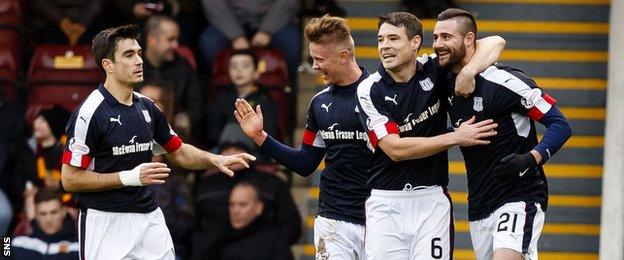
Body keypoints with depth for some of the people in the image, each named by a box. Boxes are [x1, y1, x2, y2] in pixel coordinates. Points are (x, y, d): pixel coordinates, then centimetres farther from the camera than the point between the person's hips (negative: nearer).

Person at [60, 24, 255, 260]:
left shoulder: (146, 107, 8)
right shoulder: (90, 112, -13)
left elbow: (178, 152, 21)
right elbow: (70, 179, -14)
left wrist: (216, 160, 3)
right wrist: (130, 177, -19)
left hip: (150, 219, 6)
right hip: (106, 221, -6)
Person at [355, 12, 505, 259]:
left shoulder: (434, 70, 0)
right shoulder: (369, 90, -6)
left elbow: (495, 43, 2)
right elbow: (395, 149, -12)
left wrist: (467, 72, -18)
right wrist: (455, 137, -13)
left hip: (431, 200, 1)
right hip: (385, 200, -1)